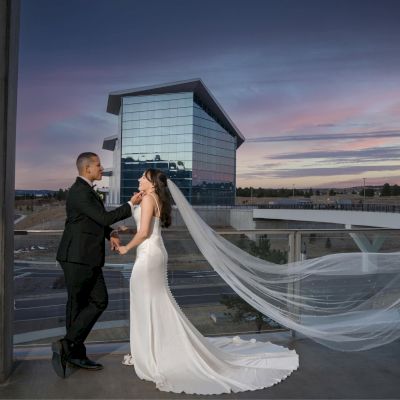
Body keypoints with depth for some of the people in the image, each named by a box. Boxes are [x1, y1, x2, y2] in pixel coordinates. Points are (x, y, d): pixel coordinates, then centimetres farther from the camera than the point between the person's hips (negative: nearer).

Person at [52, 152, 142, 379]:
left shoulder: (87, 190, 15)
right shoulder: (80, 192, -16)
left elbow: (97, 219, 24)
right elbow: (104, 218, -20)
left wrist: (110, 234, 7)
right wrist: (131, 205, -11)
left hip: (89, 258, 9)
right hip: (77, 257, -9)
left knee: (100, 301, 9)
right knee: (77, 305, 2)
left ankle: (75, 353, 19)